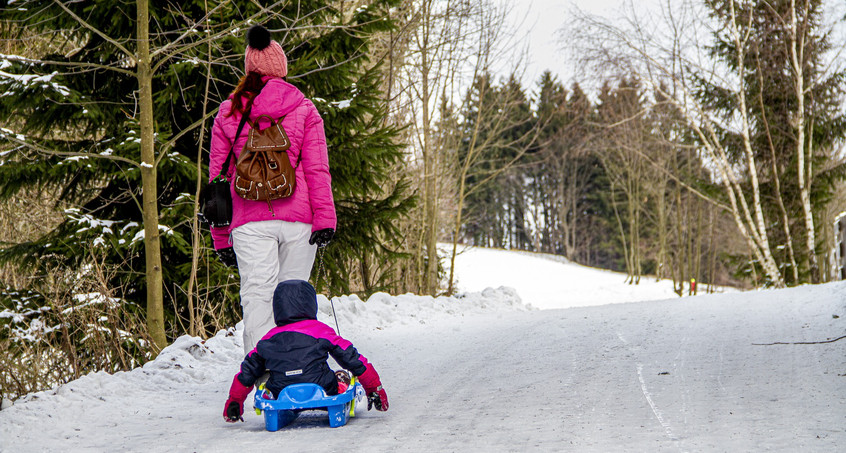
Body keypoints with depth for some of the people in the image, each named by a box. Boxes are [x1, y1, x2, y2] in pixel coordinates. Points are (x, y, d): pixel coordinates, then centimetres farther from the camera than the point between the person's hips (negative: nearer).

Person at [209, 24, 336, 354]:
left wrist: (221, 237, 15)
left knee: (256, 296, -5)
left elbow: (218, 176, 11)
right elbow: (316, 169, -3)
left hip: (249, 221, 0)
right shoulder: (303, 109, 6)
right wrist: (325, 219, -4)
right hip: (297, 218, 0)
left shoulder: (227, 114, 10)